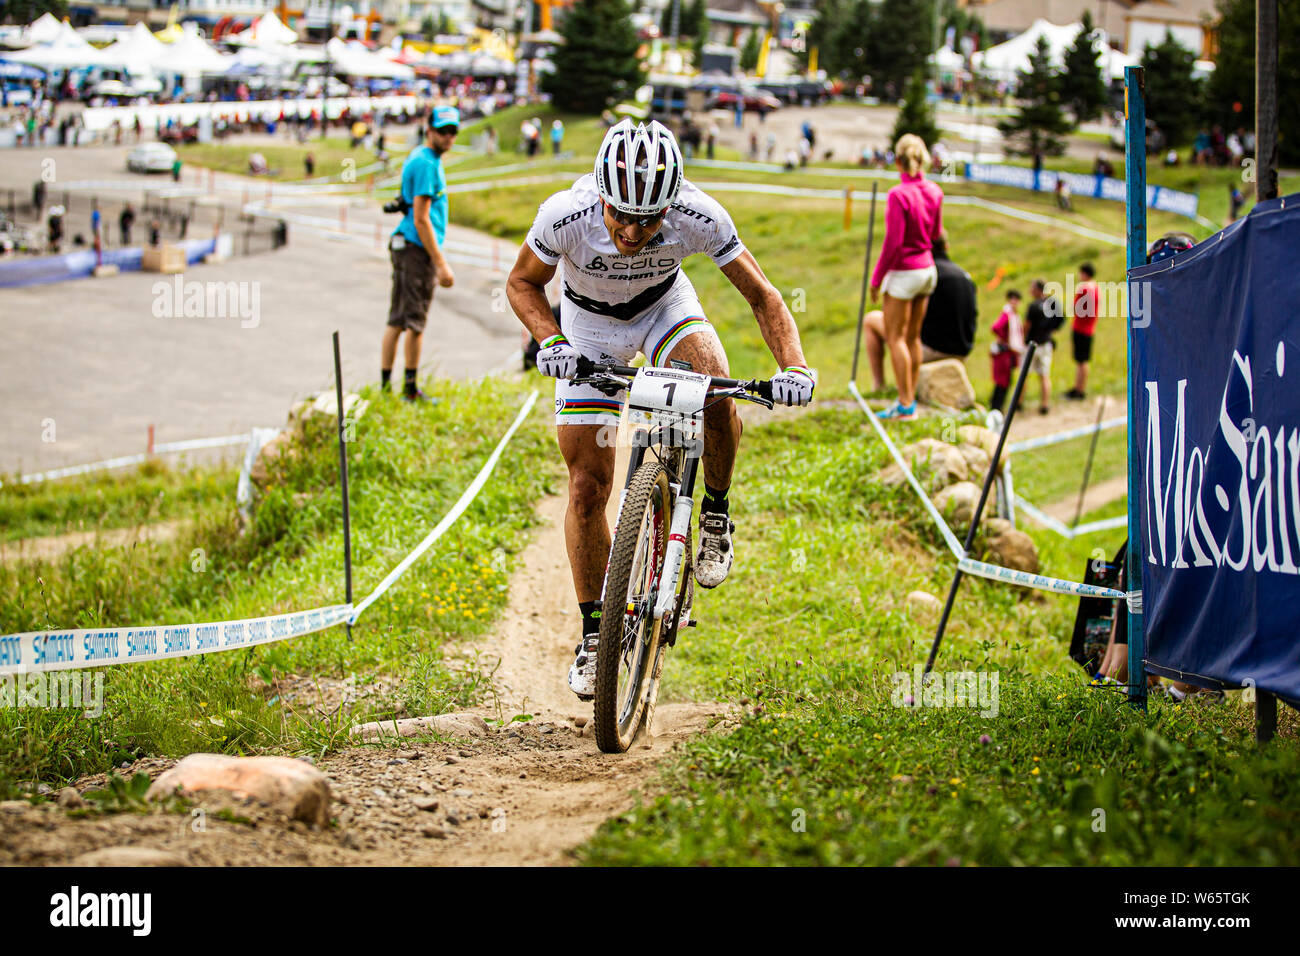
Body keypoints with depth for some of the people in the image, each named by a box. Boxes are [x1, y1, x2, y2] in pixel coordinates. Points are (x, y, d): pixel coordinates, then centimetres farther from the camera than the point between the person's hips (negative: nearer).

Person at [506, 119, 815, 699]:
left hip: (664, 305, 0)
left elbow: (761, 295, -21)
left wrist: (795, 367, -37)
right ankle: (593, 632, 13)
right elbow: (522, 283, -14)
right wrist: (549, 341, -33)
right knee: (588, 486, -3)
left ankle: (716, 515, -5)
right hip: (590, 324, 0)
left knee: (715, 394, -32)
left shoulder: (697, 216, -34)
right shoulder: (566, 215, -35)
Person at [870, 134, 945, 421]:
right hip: (927, 268, 7)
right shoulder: (934, 192, 2)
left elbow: (893, 242, -19)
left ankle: (905, 405, -3)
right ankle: (910, 399, 20)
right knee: (913, 337, 15)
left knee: (895, 337, -1)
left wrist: (877, 278, -10)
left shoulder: (899, 195, -19)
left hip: (904, 271, -7)